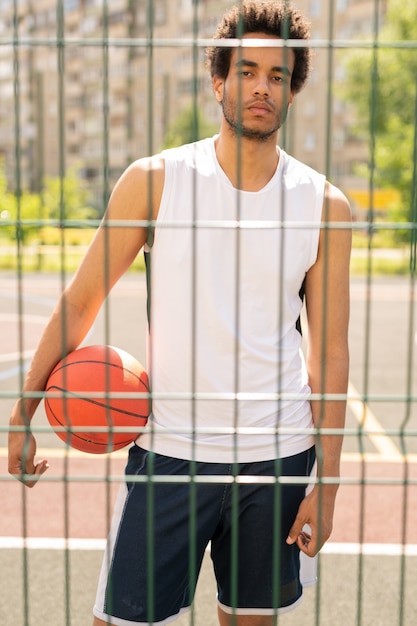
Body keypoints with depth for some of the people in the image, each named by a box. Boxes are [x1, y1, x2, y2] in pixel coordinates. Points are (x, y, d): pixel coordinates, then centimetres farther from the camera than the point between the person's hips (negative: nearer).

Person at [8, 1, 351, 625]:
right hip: (168, 450, -1)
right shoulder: (153, 180, -3)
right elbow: (79, 302, 3)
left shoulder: (325, 205, 0)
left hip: (278, 454, 2)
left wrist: (326, 482, 0)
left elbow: (330, 352, 3)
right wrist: (23, 416, 2)